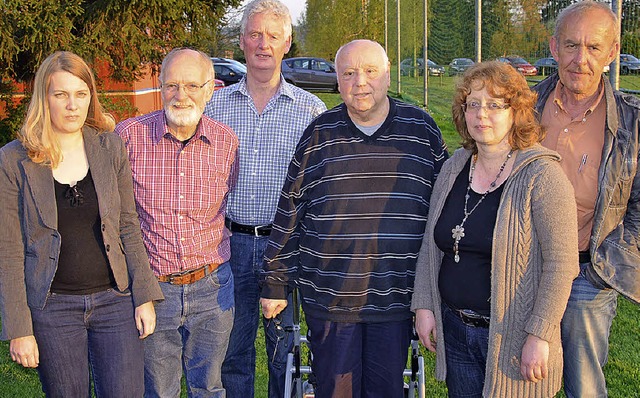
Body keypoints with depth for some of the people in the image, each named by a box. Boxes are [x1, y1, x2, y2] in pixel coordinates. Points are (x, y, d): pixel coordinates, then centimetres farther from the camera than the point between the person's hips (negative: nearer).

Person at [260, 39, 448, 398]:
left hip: (395, 298, 0)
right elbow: (290, 213, 5)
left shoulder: (422, 130, 2)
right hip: (329, 297, 0)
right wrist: (275, 284, 6)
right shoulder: (320, 134, 2)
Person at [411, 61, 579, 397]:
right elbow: (430, 246, 11)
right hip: (454, 329, 5)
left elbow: (560, 263, -16)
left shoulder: (541, 175, -13)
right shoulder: (453, 169, 5)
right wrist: (424, 306, 4)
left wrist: (539, 335, -19)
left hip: (512, 338, -5)